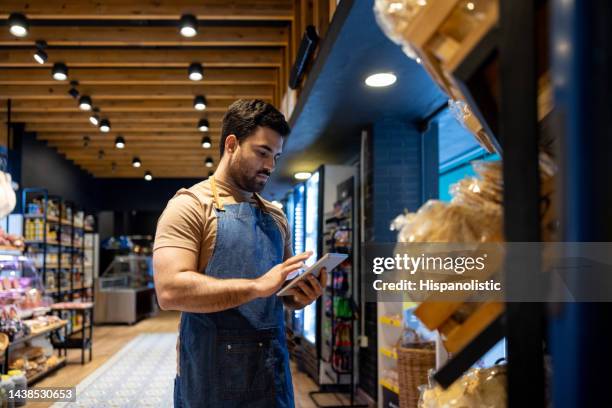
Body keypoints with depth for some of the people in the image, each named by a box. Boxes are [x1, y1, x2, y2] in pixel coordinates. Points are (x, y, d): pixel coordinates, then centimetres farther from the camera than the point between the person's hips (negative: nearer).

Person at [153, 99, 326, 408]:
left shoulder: (276, 217, 11)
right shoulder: (190, 205, -8)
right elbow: (170, 290, -20)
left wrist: (304, 295, -5)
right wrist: (258, 286, -25)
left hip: (272, 372, 6)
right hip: (212, 377, -5)